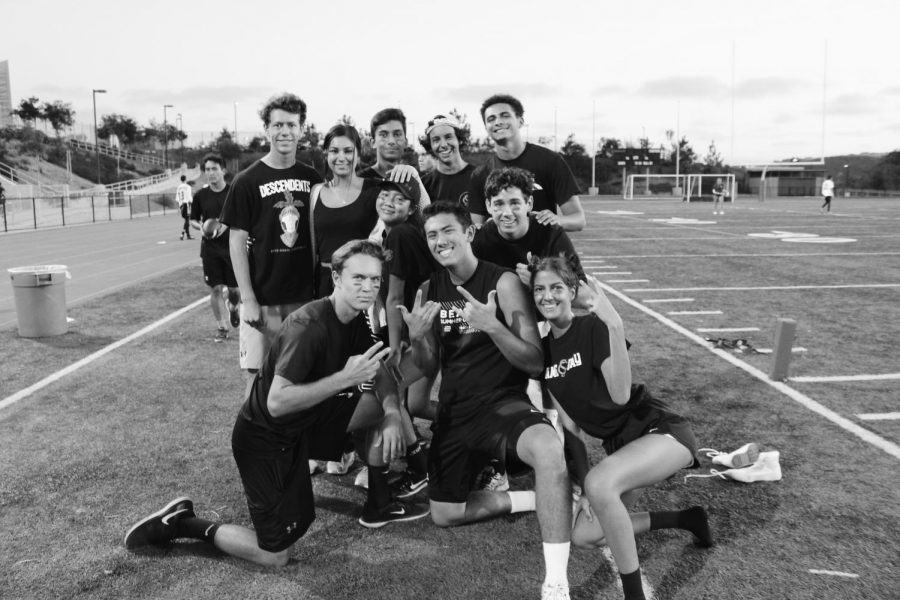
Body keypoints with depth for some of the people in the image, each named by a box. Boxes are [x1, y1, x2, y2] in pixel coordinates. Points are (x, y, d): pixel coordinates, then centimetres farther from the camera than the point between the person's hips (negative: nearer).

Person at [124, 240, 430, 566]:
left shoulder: (356, 321, -1)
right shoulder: (308, 325, -28)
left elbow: (381, 374, 6)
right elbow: (278, 402, -35)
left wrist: (392, 413, -14)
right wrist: (345, 378, -35)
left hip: (306, 419, 8)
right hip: (263, 438, -8)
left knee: (383, 407, 1)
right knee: (274, 555, -5)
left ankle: (378, 505, 17)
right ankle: (181, 523, 11)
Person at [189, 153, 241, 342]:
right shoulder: (200, 196, 2)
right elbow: (193, 220, 12)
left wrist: (227, 224, -16)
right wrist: (201, 227, -10)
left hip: (232, 246, -1)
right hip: (210, 248, 1)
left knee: (235, 288, 3)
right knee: (216, 289, 1)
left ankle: (234, 306, 39)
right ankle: (221, 327, 14)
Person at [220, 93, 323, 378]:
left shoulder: (312, 178, 5)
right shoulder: (247, 181, -4)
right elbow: (237, 242, -4)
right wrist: (248, 298, -10)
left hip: (305, 296, 3)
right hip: (263, 300, -3)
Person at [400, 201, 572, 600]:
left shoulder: (502, 282, -12)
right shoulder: (430, 289, 4)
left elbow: (535, 364, -16)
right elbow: (427, 367, 9)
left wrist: (492, 326, -32)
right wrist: (416, 337, -14)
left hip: (503, 403, -6)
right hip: (455, 411, 6)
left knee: (548, 448, -39)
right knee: (443, 515, 10)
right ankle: (538, 499, 23)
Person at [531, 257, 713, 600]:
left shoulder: (593, 327, -14)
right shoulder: (544, 350, 4)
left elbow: (620, 395, -28)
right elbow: (569, 423, 8)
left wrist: (616, 328, -36)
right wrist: (583, 480, 2)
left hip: (660, 430, -8)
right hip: (619, 443, 8)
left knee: (599, 484, -36)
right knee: (584, 537, 2)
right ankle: (684, 519, 19)